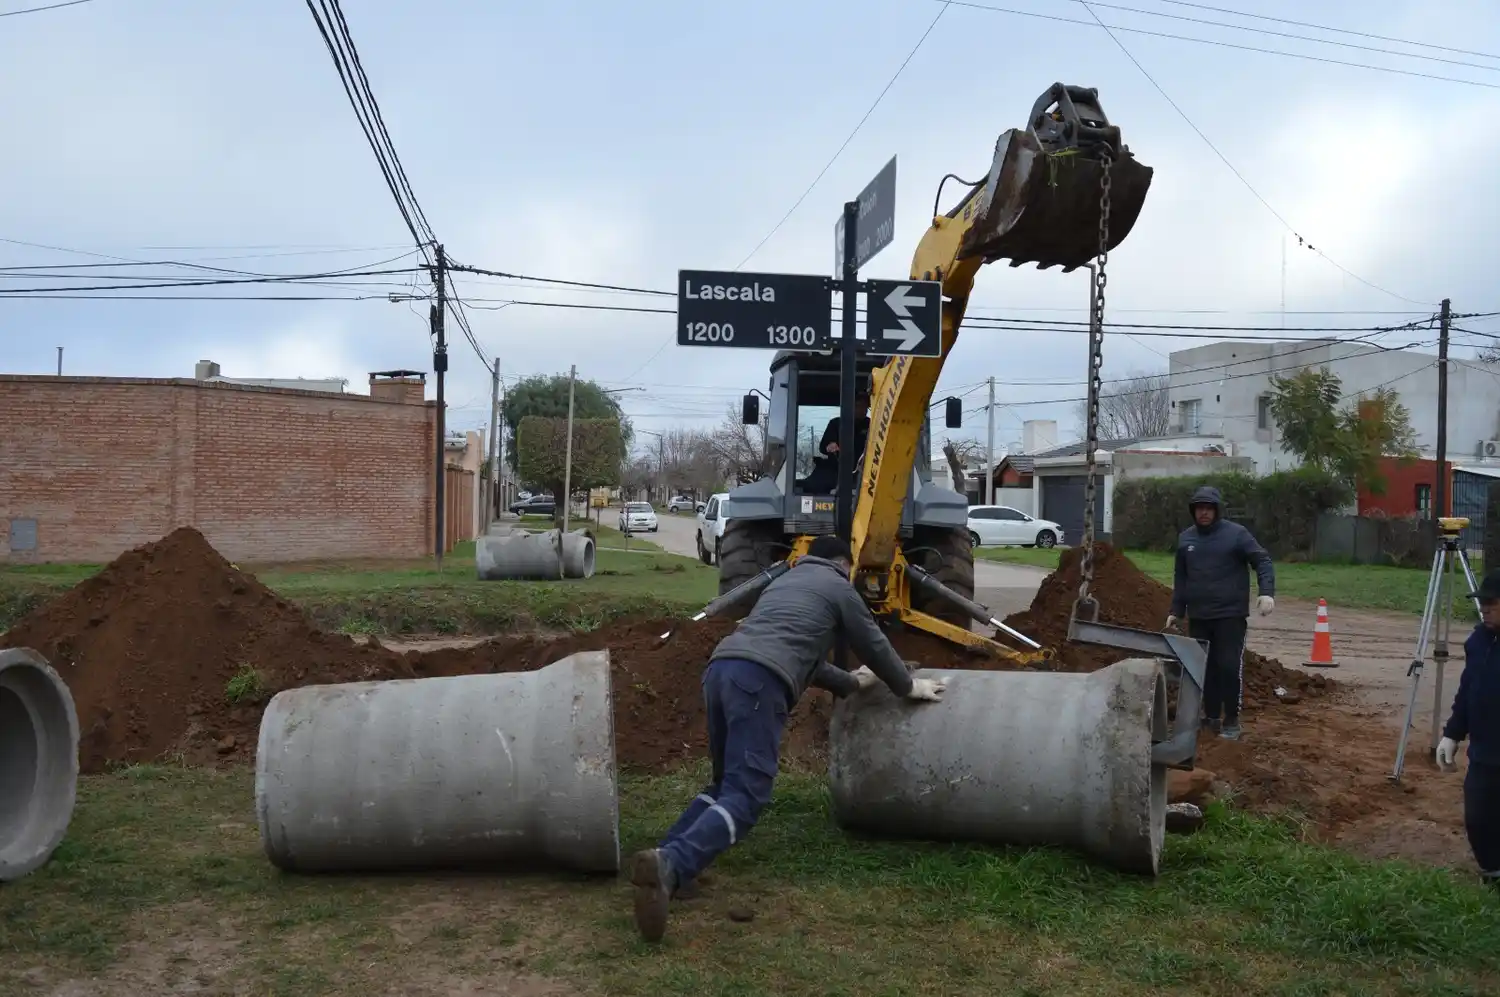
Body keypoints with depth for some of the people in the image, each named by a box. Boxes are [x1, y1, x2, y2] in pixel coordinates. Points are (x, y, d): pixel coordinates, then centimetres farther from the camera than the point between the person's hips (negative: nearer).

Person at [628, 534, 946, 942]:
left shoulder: (785, 582, 39)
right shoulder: (838, 587, 19)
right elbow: (874, 646, 25)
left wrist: (850, 682, 59)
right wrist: (908, 686, 42)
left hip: (720, 668, 8)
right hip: (759, 679, -7)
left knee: (725, 783, 20)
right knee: (744, 796, -13)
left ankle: (666, 860, 5)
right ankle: (670, 866, -34)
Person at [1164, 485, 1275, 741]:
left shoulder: (1236, 534, -5)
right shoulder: (1186, 538, 9)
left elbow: (1262, 561, -7)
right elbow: (1180, 577, 16)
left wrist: (1267, 592, -22)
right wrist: (1176, 610, 14)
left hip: (1230, 615, -4)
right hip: (1198, 617, 4)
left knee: (1230, 666, -6)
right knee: (1205, 667, 8)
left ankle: (1231, 721, 5)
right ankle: (1211, 717, 19)